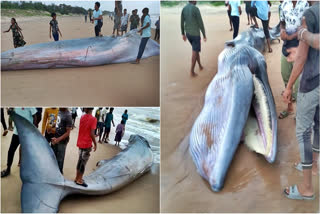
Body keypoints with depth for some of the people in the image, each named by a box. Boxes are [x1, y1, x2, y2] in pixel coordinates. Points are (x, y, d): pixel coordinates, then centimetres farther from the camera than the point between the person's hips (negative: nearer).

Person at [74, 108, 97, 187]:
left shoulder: (82, 117, 3)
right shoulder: (93, 119, -18)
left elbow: (81, 130, 7)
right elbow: (92, 134, -21)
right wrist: (95, 143, -9)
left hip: (80, 143, 6)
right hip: (87, 144, -6)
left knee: (80, 160, 18)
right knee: (83, 162, 3)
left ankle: (77, 178, 27)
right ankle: (79, 180, 11)